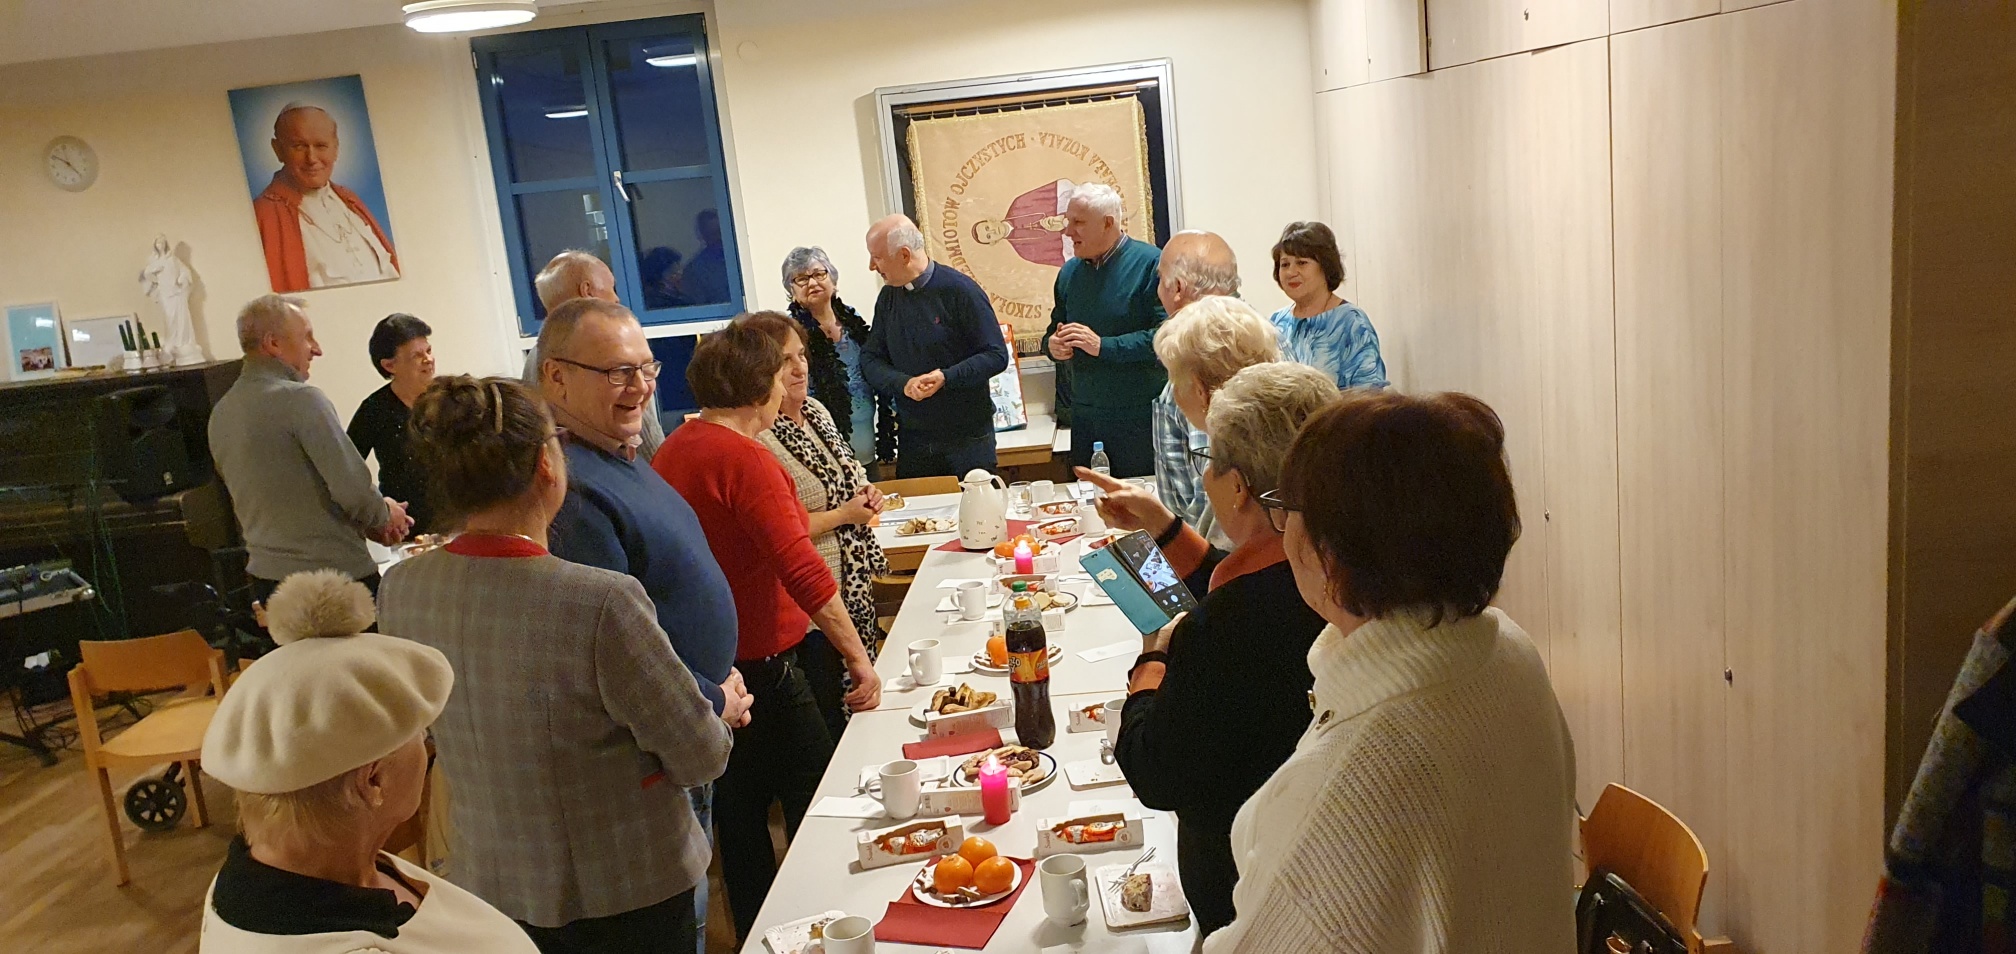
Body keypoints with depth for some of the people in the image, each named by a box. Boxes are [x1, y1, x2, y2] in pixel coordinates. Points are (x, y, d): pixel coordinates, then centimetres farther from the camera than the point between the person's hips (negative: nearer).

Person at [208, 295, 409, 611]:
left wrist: (364, 523, 15)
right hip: (336, 575, -8)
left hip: (265, 576, 8)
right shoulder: (300, 399, -15)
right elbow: (354, 489, -19)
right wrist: (384, 514, 3)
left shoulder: (221, 413, 11)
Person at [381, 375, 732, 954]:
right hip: (626, 896, -5)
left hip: (491, 885, 6)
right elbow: (701, 759, -21)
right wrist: (723, 707, 1)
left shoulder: (398, 592, -12)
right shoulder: (601, 603, -32)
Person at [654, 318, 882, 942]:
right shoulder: (744, 459, -21)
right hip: (759, 667, -9)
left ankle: (754, 934, 33)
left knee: (739, 811, 20)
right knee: (815, 803, 5)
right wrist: (859, 658, -23)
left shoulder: (672, 450, 7)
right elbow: (803, 572, -27)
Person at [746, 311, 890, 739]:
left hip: (856, 588, 9)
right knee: (832, 716, 4)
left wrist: (865, 494, 2)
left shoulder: (816, 410, 8)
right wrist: (843, 515, -17)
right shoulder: (756, 438, -21)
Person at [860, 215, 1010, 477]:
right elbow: (870, 359, 5)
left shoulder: (959, 290, -10)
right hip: (913, 439, 4)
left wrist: (946, 378, -24)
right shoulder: (888, 297, 6)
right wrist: (903, 384, -15)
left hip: (968, 436, -4)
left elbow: (996, 356, -11)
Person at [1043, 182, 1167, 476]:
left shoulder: (1150, 263, -9)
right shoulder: (1070, 272, 12)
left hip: (1140, 418, -6)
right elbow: (1054, 330, 22)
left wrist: (1103, 346, -20)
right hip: (1084, 416, 6)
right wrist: (1052, 345, -2)